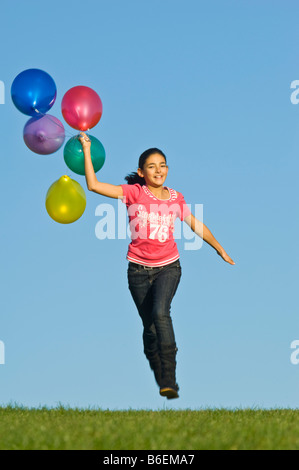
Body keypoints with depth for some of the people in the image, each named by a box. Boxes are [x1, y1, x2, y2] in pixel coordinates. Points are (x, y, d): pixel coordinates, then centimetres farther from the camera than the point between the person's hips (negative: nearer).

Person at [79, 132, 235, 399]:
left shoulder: (176, 199, 4)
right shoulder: (134, 193, -3)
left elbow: (195, 224, 19)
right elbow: (94, 185, -9)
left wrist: (220, 249, 27)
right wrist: (87, 150, -11)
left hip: (168, 267, 0)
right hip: (139, 269, 0)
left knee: (160, 313, -24)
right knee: (149, 327, 5)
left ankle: (170, 381, -26)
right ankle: (161, 381, 22)